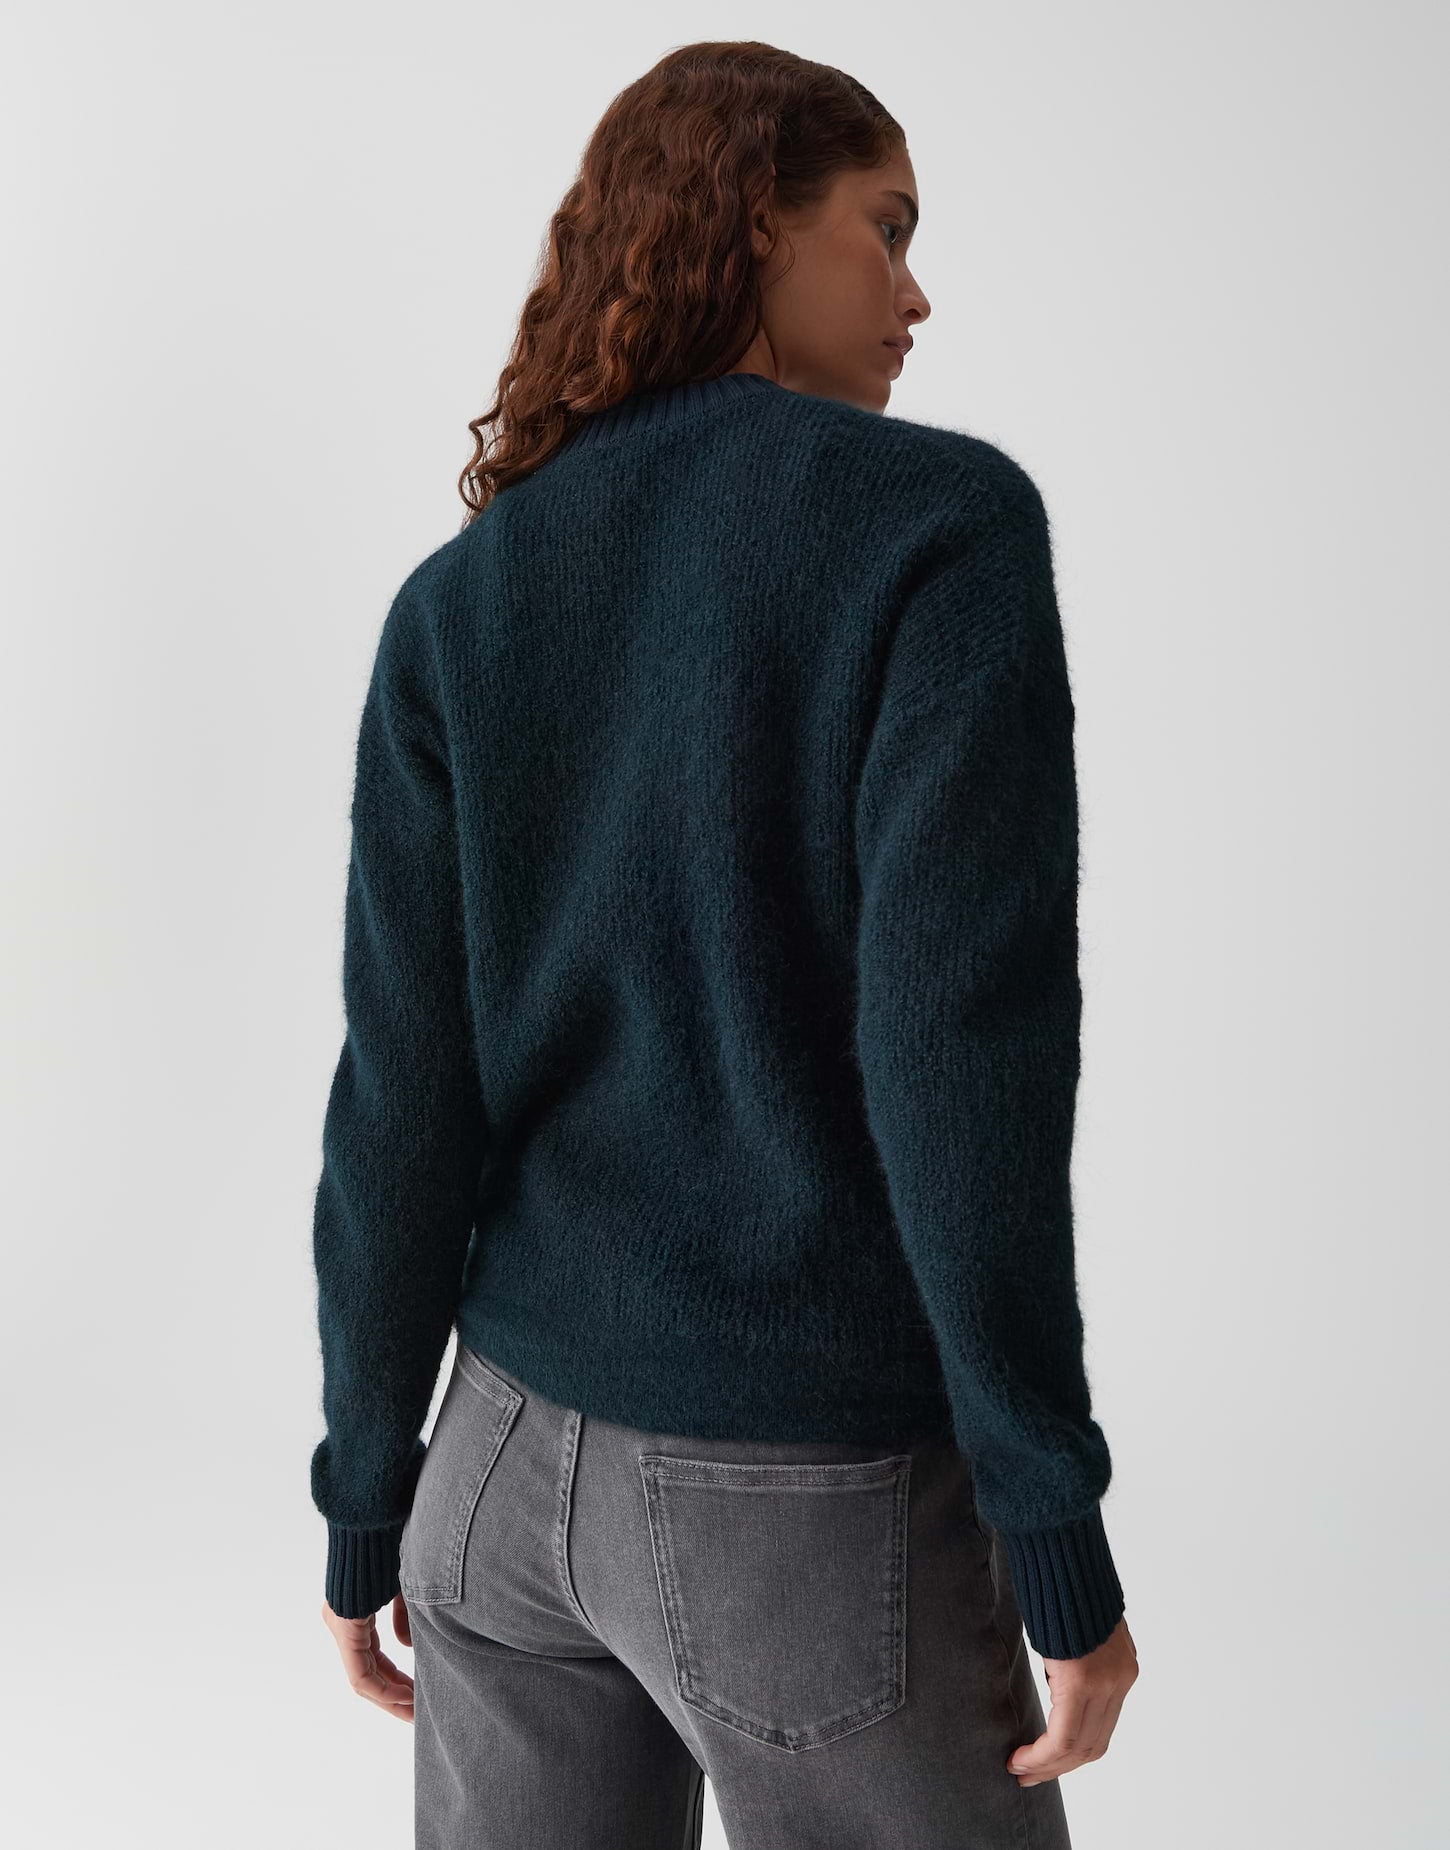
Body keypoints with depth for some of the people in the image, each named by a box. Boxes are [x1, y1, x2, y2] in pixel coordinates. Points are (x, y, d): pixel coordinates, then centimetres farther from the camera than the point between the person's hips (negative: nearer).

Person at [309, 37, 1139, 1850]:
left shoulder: (458, 601, 2)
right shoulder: (942, 519, -12)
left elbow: (402, 1090, -1)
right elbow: (959, 1054, -20)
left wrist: (368, 1493, 8)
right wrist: (1061, 1537, -12)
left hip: (522, 1448, 5)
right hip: (809, 1495, -5)